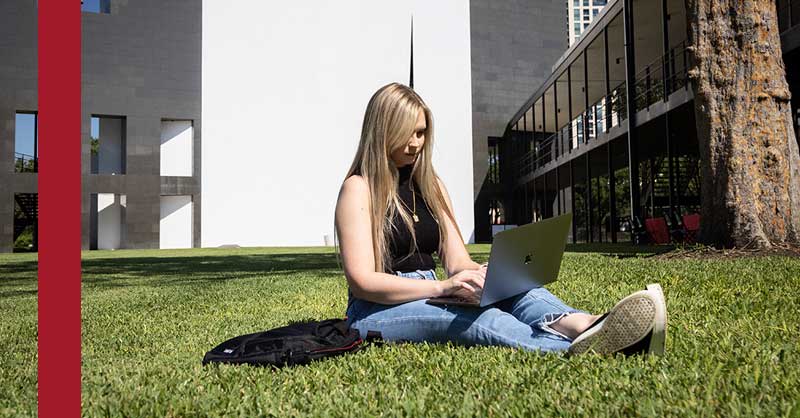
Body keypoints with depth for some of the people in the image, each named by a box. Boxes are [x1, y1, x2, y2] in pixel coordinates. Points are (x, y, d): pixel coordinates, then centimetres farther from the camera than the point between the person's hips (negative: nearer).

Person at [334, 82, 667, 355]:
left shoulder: (430, 184, 15)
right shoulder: (359, 187, -6)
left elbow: (457, 262, 7)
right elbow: (362, 280, -16)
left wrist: (480, 273, -18)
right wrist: (442, 287, -29)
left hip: (430, 298, 6)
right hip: (380, 310, -5)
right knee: (476, 318, -35)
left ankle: (582, 325, -53)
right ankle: (574, 349, -59)